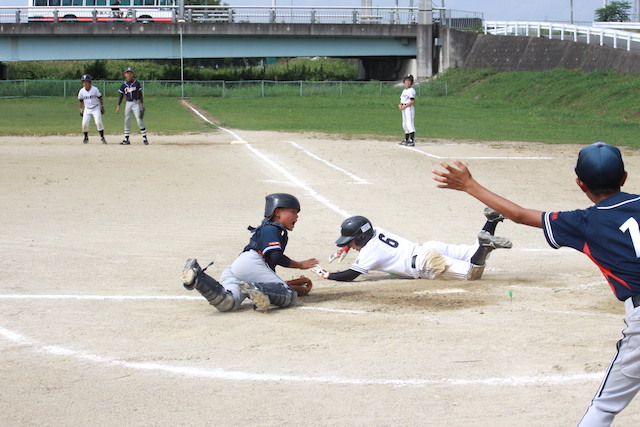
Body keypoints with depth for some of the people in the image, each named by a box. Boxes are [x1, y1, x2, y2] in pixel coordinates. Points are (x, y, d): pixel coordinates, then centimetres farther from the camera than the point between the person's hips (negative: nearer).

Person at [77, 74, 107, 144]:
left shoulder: (95, 89, -13)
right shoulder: (82, 91, -7)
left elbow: (100, 98, -2)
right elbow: (81, 101, 7)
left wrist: (102, 107, -1)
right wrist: (81, 110, 11)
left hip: (96, 108, -2)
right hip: (87, 109, 3)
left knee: (98, 122, -16)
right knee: (84, 124, -6)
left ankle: (102, 137, -6)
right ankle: (86, 138, 15)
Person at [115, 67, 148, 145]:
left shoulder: (136, 83, -2)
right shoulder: (123, 85, 7)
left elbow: (140, 94, -3)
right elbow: (121, 96, 10)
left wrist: (141, 104, -12)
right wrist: (118, 106, 2)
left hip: (136, 103, -4)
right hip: (128, 103, 4)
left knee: (139, 120, -12)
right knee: (127, 121, 4)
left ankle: (144, 138, -8)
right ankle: (126, 140, 7)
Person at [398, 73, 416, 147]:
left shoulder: (411, 90, -9)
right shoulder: (404, 91, 19)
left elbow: (413, 101, -17)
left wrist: (404, 106, -18)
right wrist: (400, 105, 1)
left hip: (409, 108, -10)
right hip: (403, 109, 10)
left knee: (410, 124, -15)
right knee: (405, 125, 15)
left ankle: (411, 141, -19)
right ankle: (406, 140, 24)